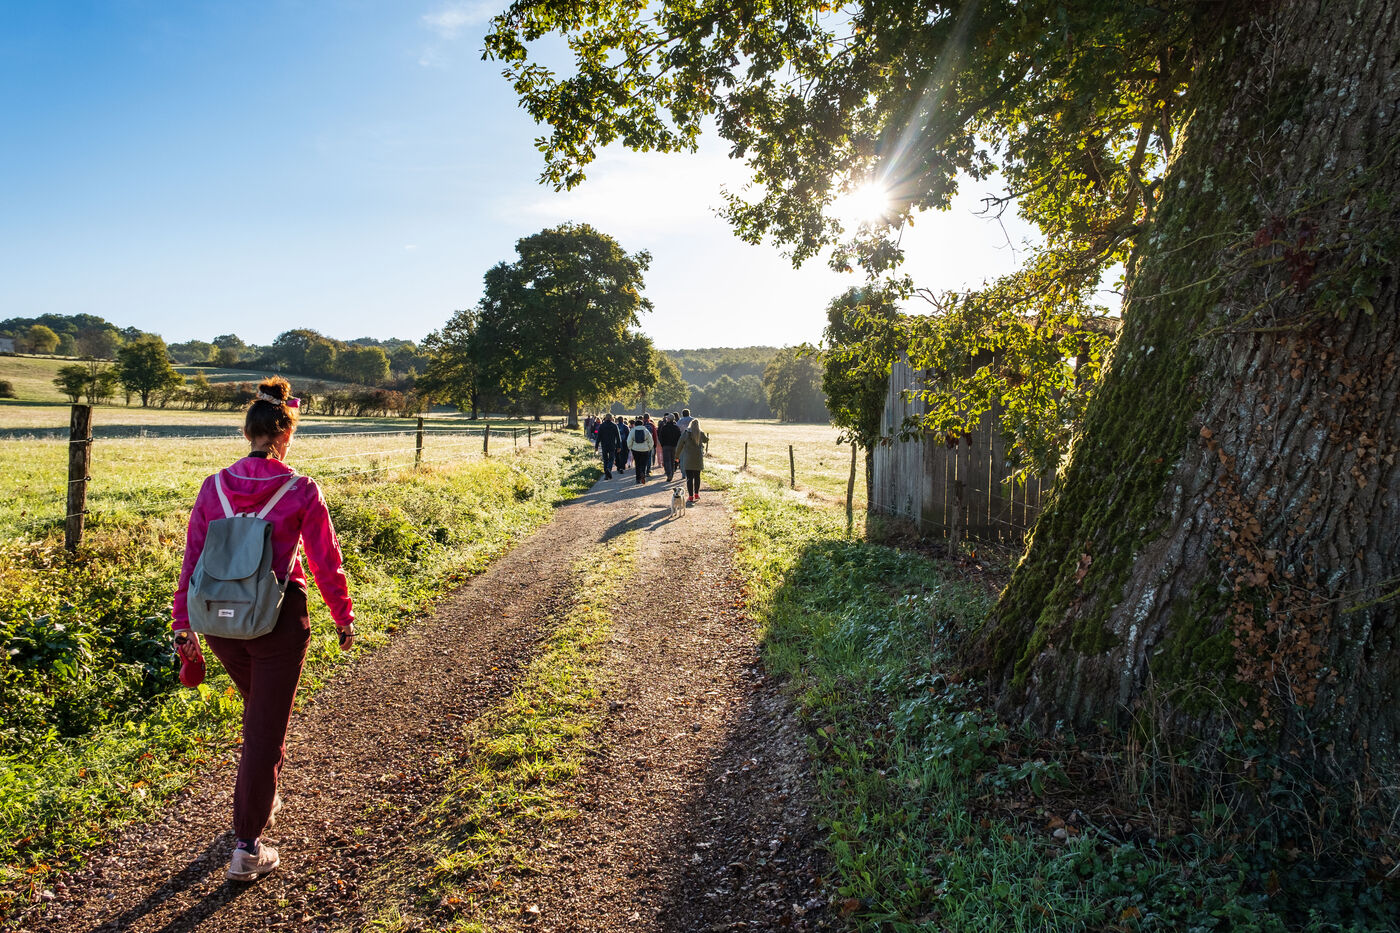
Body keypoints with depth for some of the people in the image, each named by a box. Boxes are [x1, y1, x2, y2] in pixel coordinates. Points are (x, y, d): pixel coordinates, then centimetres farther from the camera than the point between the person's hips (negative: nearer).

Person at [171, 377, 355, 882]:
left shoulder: (215, 486, -1)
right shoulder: (301, 491, -12)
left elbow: (192, 560, 3)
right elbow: (326, 563, -7)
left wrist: (183, 625, 12)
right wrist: (344, 618, 6)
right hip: (278, 620, -4)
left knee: (257, 704, 29)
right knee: (267, 727, 6)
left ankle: (261, 796, 47)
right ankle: (247, 848, 11)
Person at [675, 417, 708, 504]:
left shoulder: (685, 433, -8)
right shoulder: (701, 433, -2)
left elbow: (679, 446, -3)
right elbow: (706, 440, 20)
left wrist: (677, 456, 10)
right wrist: (708, 436, 43)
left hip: (688, 459, -3)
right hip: (698, 458, 3)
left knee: (689, 478, -1)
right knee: (697, 476, 17)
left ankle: (690, 497, -4)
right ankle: (696, 494, 26)